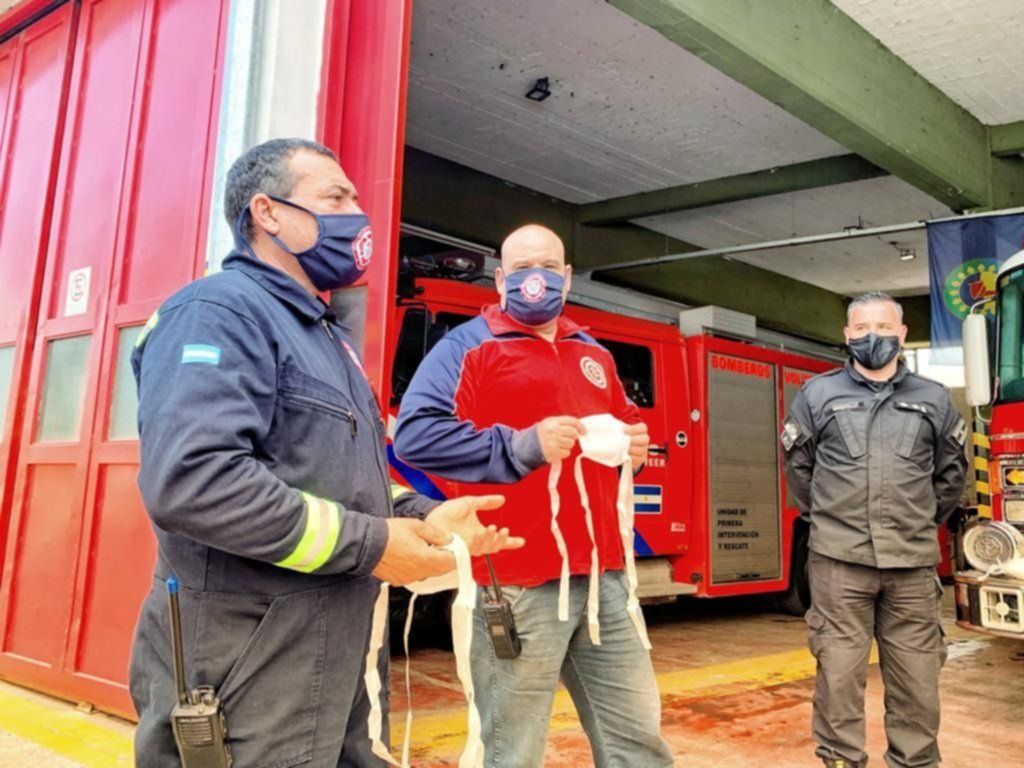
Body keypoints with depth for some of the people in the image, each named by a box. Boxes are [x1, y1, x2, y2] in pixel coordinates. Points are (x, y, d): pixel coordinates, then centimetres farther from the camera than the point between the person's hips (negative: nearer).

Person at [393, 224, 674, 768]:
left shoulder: (594, 354, 20)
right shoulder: (468, 346, -2)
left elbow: (625, 419, 33)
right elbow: (414, 435, -15)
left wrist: (635, 443, 8)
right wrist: (521, 446, -21)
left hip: (603, 575, 7)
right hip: (517, 582, -6)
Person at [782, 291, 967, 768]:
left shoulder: (934, 399, 9)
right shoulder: (817, 394, 4)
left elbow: (951, 470, 20)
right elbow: (798, 464, 14)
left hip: (912, 563, 2)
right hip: (838, 560, -1)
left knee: (916, 674, 8)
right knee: (839, 670, 3)